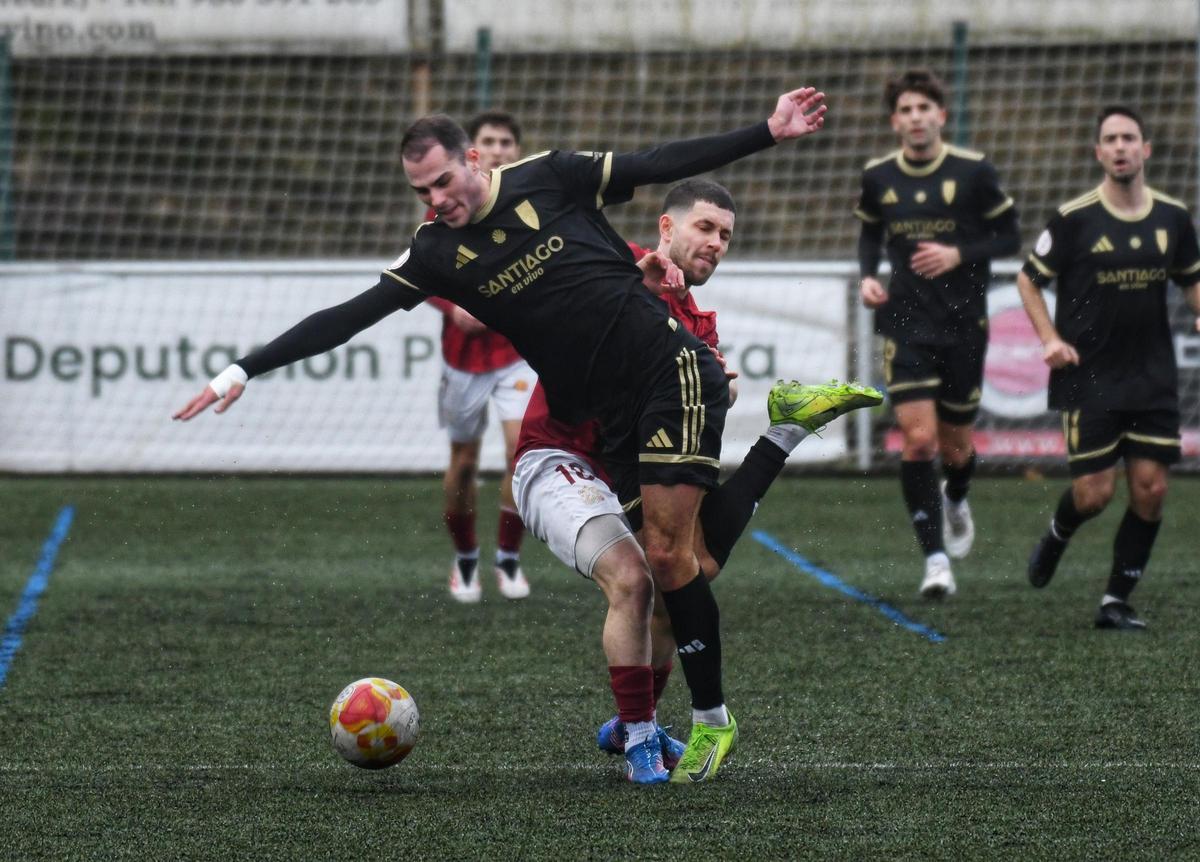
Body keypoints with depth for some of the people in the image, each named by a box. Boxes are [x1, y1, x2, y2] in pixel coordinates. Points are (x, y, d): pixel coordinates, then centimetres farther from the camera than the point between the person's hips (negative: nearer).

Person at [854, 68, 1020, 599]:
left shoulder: (973, 172, -6)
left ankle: (956, 500, 47)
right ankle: (936, 561, -11)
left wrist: (959, 255, -16)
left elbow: (1009, 237, 0)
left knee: (955, 443, 9)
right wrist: (867, 275, 0)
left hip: (963, 321, 0)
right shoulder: (878, 177, 1)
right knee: (917, 437, -14)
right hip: (904, 321, 1)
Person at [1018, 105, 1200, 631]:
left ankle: (1116, 603, 8)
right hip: (1089, 377, -3)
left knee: (1150, 489, -3)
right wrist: (1051, 339, -9)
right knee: (1094, 492, -7)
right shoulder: (1074, 219, -7)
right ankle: (1056, 537, 29)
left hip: (1153, 378, 4)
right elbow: (1029, 280, 3)